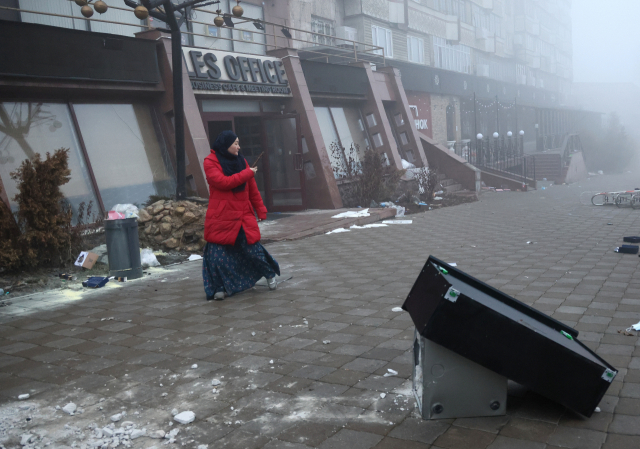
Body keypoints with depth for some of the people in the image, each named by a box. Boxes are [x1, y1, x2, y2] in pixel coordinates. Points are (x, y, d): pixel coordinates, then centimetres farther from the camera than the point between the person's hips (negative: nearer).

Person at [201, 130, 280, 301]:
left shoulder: (241, 160, 10)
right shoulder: (211, 162, -4)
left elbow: (252, 189, 12)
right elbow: (222, 181, -18)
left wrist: (261, 211, 10)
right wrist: (247, 173, -12)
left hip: (243, 215, 3)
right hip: (221, 216, -3)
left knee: (252, 248, 0)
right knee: (218, 252, -1)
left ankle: (270, 274, 23)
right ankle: (220, 288, 15)